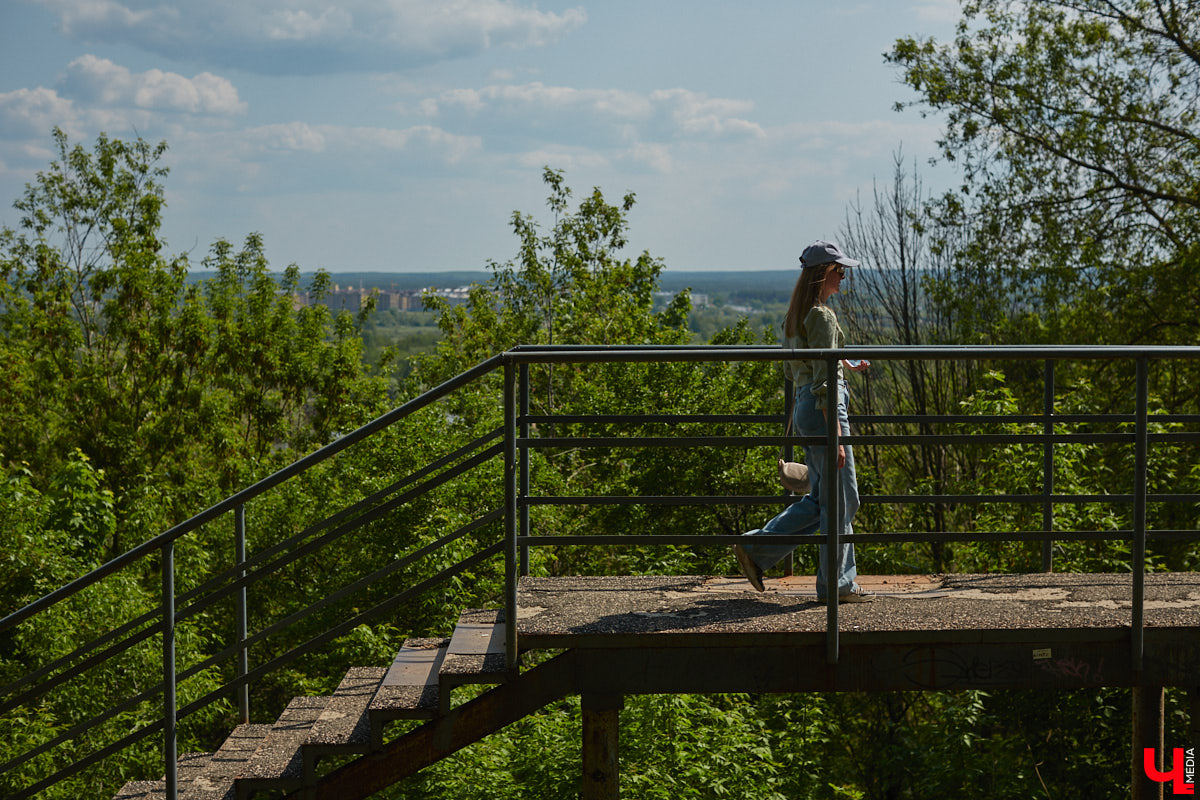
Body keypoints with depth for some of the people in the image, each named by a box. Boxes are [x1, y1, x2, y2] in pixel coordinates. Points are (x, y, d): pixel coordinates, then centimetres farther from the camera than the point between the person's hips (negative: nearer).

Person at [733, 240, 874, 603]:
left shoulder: (795, 315, 14)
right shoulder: (821, 315, -15)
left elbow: (792, 368, 22)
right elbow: (823, 381, -20)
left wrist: (842, 364, 24)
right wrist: (836, 436, -21)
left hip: (804, 406, 10)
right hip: (823, 407, -10)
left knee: (820, 498, 14)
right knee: (841, 498, 0)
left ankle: (756, 548, 10)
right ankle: (837, 583, 7)